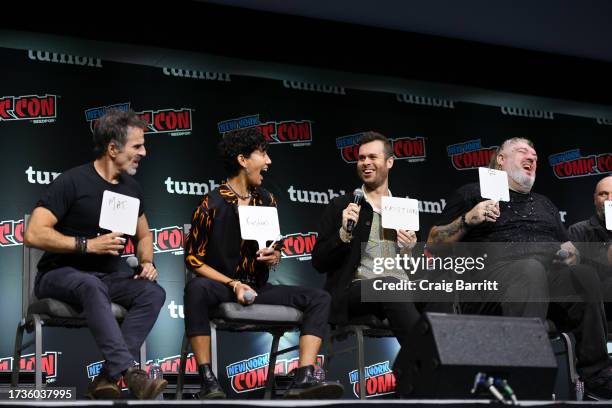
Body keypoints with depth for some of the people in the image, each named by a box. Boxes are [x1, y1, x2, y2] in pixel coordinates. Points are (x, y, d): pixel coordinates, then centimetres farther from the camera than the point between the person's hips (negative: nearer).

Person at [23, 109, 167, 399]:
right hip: (60, 274, -6)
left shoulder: (130, 187, 9)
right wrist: (87, 245, -21)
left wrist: (147, 262, 2)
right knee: (92, 286, -41)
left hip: (110, 274, 6)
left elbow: (144, 236, 24)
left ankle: (108, 376, -30)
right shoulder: (72, 182, -12)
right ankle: (129, 373, -47)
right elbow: (34, 234, -19)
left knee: (153, 293, -25)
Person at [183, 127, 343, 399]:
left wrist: (275, 257, -7)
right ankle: (208, 381, -36)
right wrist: (233, 284, -18)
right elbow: (193, 258, -7)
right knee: (196, 289, -40)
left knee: (319, 298, -13)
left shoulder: (267, 201, 10)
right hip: (222, 285, -5)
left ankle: (303, 379, -29)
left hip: (257, 287, 5)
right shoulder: (212, 204, -7)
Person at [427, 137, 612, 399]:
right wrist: (467, 220, -1)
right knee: (530, 270, -41)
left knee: (584, 275, -33)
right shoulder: (472, 194, 21)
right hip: (497, 270, -4)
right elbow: (434, 243, 15)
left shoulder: (544, 204, 34)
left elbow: (569, 251, 31)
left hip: (553, 277, 4)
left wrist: (569, 254, 6)